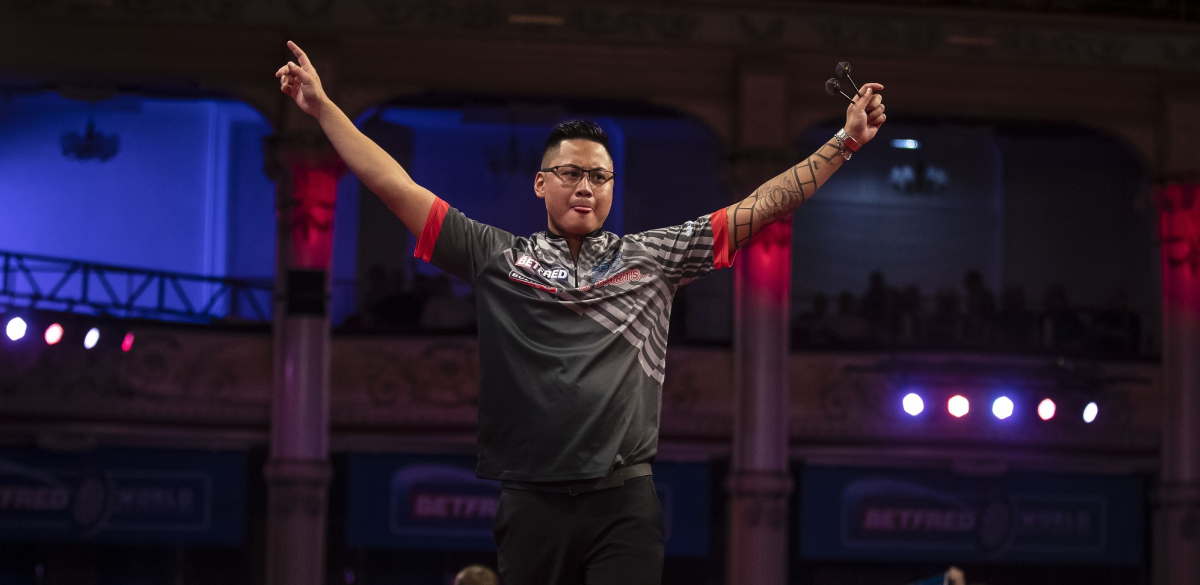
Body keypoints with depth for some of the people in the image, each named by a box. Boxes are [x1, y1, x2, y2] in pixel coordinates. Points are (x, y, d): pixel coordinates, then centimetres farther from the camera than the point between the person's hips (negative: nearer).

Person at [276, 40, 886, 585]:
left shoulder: (650, 257, 11)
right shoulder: (498, 259, 9)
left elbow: (762, 207, 10)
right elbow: (396, 187, 9)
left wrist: (844, 142, 6)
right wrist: (323, 107, 7)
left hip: (625, 504, 0)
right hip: (531, 501, 0)